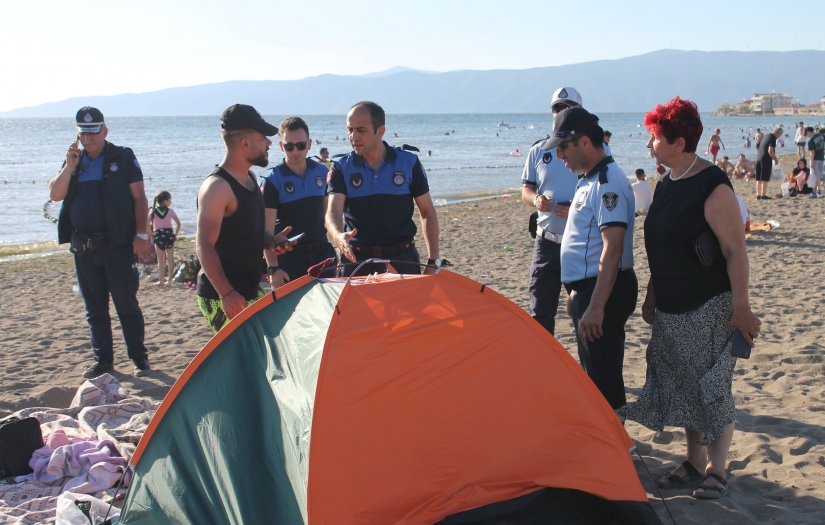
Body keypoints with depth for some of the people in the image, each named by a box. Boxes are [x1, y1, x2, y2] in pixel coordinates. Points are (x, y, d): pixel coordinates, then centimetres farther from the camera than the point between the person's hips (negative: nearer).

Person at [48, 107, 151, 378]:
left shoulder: (123, 157, 1)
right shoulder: (73, 161, 13)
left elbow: (139, 197, -3)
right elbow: (55, 194, 3)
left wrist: (141, 234, -11)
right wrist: (69, 167, -10)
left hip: (118, 243, -5)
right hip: (83, 245, 5)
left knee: (127, 303, -1)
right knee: (94, 307, 10)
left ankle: (139, 358, 7)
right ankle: (103, 360, 19)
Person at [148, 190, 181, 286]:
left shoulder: (153, 211, 0)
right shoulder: (170, 211, 0)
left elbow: (147, 224, -12)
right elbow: (178, 223, -8)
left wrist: (151, 235, -2)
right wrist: (175, 234, 3)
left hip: (158, 235, 0)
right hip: (169, 234, 0)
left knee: (160, 260, 7)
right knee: (170, 258, 8)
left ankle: (161, 280, 6)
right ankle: (170, 280, 6)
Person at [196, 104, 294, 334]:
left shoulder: (249, 178, 11)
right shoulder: (217, 187, -18)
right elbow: (204, 246, -22)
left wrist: (271, 241, 2)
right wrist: (226, 294, -26)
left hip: (251, 291, 9)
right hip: (223, 298, -9)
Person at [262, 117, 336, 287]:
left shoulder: (322, 172, 4)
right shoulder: (273, 179, -8)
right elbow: (267, 228, -12)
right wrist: (273, 268, -20)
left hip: (322, 250, 4)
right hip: (289, 256, -4)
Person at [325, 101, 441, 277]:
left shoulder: (409, 162, 1)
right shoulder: (341, 168, 0)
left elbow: (427, 212, 6)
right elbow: (333, 211, -13)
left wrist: (433, 261, 0)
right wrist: (338, 236, -37)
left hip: (402, 258, 0)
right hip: (356, 259, 0)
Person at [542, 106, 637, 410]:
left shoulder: (608, 182, -18)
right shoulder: (588, 180, 14)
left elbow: (612, 248, -24)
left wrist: (596, 306, -27)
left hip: (603, 291, -11)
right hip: (586, 288, 11)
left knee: (603, 377, -4)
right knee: (592, 373, 19)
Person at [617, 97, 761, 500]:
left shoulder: (713, 186, -16)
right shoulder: (665, 186, 9)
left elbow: (736, 251, -18)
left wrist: (740, 308, -19)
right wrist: (651, 296, 19)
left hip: (709, 308, -8)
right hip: (672, 310, 8)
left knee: (712, 390, 1)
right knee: (682, 388, 13)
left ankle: (716, 470, 15)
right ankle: (694, 463, 26)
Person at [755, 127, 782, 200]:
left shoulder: (766, 136, 17)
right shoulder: (773, 138, -11)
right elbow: (770, 151, -20)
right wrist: (775, 159, -7)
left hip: (759, 158, 8)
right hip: (766, 160, -8)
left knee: (759, 179, 9)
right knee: (765, 179, -6)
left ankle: (758, 195, 14)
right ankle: (763, 196, -8)